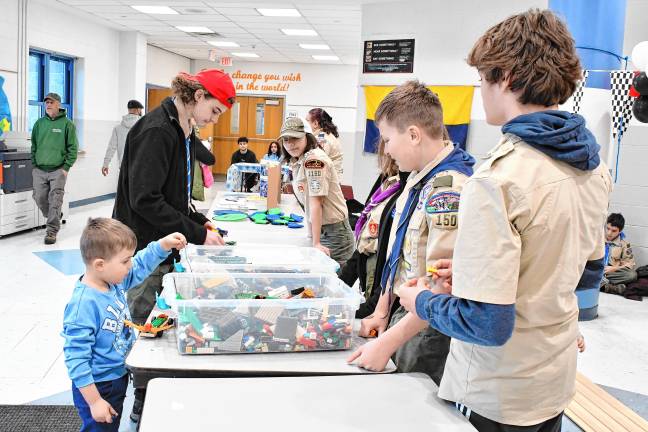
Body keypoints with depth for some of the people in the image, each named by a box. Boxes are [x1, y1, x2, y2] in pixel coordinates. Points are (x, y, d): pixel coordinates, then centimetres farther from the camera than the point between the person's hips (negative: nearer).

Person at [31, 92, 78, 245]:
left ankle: (52, 231, -1)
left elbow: (73, 148, -3)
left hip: (58, 170, -4)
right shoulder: (39, 123, 10)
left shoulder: (67, 124, -2)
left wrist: (66, 167, -9)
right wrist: (34, 165, 8)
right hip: (39, 170, 4)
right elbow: (34, 146, 16)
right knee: (40, 198, 5)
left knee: (55, 200, -7)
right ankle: (54, 218, 31)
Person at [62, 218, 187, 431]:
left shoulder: (114, 280, -6)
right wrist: (94, 401, -23)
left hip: (119, 377, 8)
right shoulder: (83, 305, -30)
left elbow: (140, 266, 14)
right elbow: (76, 359, -27)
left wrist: (164, 244, 0)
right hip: (98, 388, -8)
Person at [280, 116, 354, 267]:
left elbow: (316, 202, -23)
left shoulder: (314, 159, -19)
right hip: (318, 229, 9)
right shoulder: (296, 161, 10)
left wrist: (316, 243, -24)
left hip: (333, 232, -8)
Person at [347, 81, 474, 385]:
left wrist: (386, 344, -23)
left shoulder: (449, 187, -24)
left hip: (430, 333, -8)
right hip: (405, 316, 8)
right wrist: (382, 311, 13)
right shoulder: (419, 178, 7)